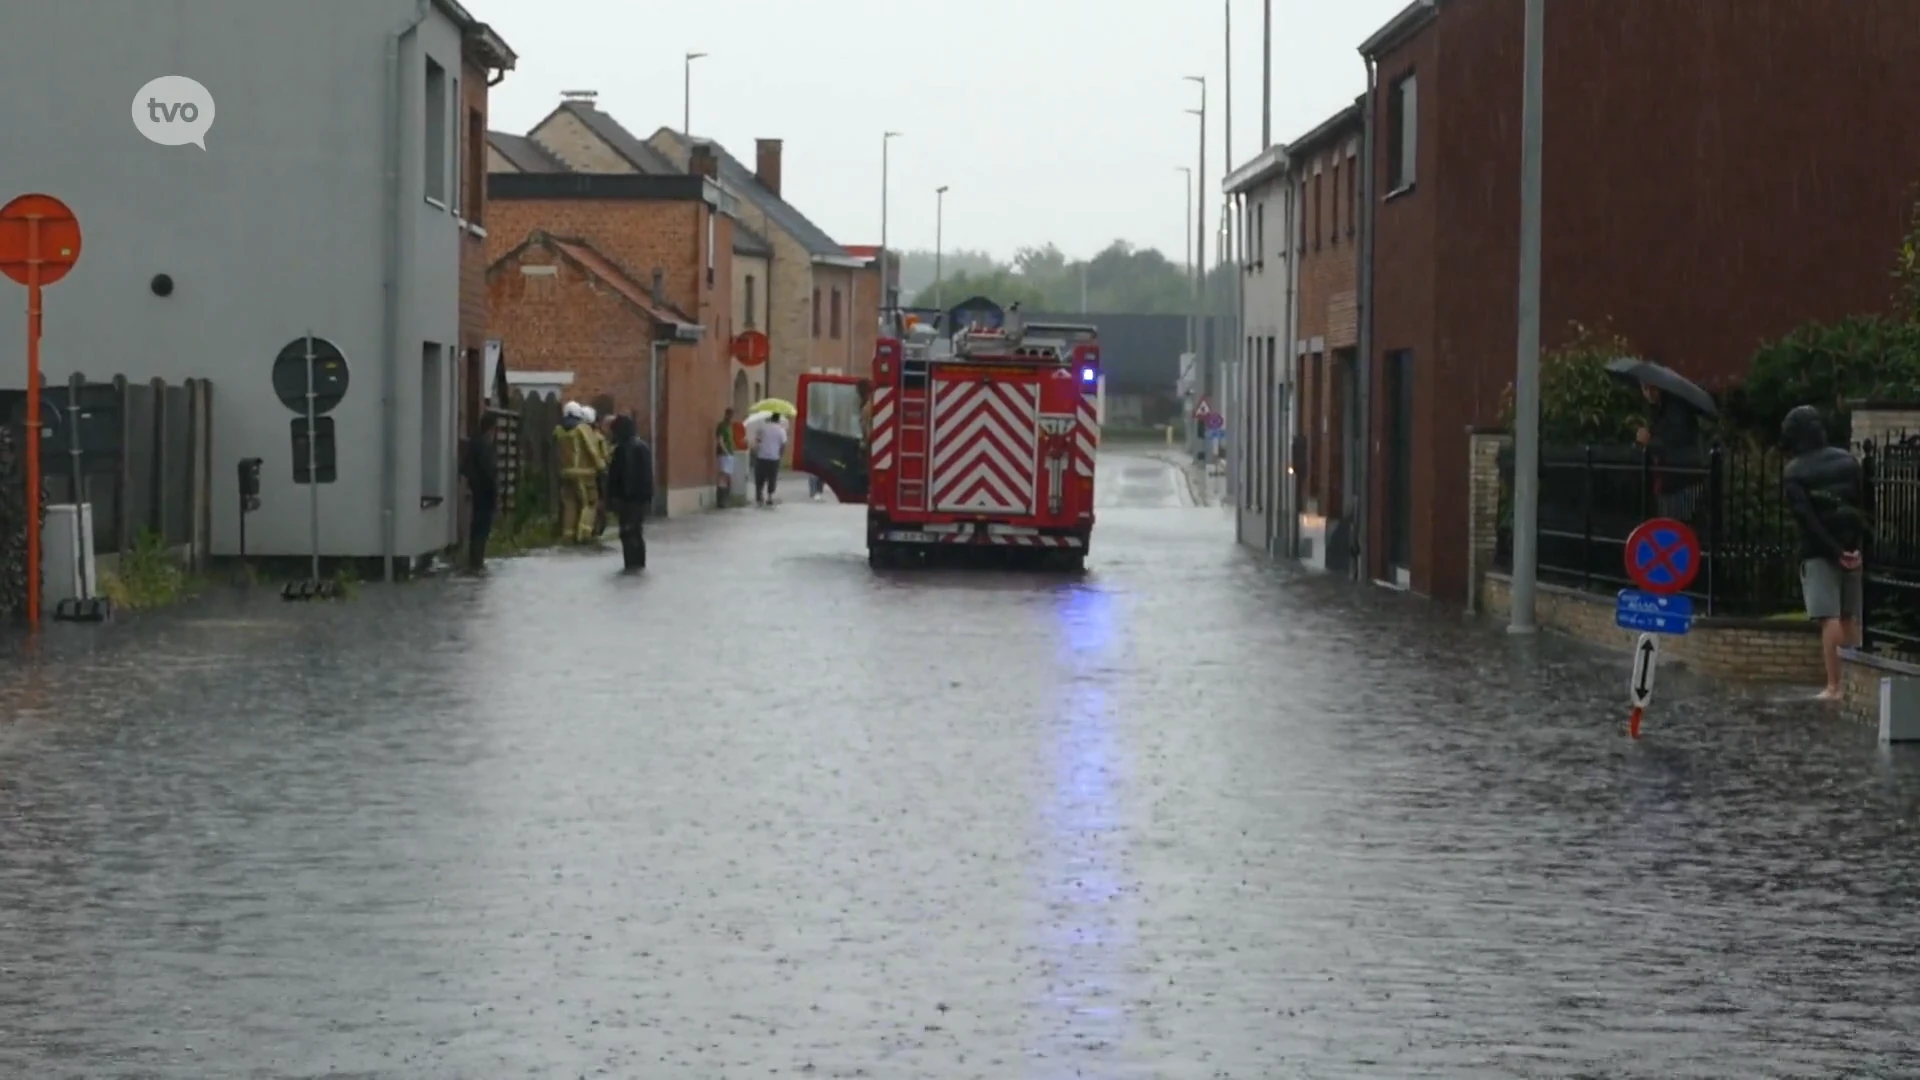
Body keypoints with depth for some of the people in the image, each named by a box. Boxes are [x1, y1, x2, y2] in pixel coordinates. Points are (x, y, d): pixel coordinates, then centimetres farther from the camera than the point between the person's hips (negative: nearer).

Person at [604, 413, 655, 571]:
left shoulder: (622, 448, -15)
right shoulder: (644, 446, 10)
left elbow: (616, 474, -15)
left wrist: (611, 496, -10)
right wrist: (649, 495, 19)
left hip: (627, 496, -8)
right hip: (643, 495, 8)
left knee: (628, 531, -3)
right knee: (637, 529, 16)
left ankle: (632, 562, -5)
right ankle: (639, 561, 19)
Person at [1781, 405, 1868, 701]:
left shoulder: (1793, 473, -5)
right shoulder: (1848, 461, 6)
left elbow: (1806, 517, -14)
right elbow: (1865, 506, 1)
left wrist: (1836, 551, -13)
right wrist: (1857, 547, -2)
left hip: (1818, 551, -4)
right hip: (1852, 547, 4)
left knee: (1829, 619, -8)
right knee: (1850, 618, 12)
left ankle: (1834, 686, -12)